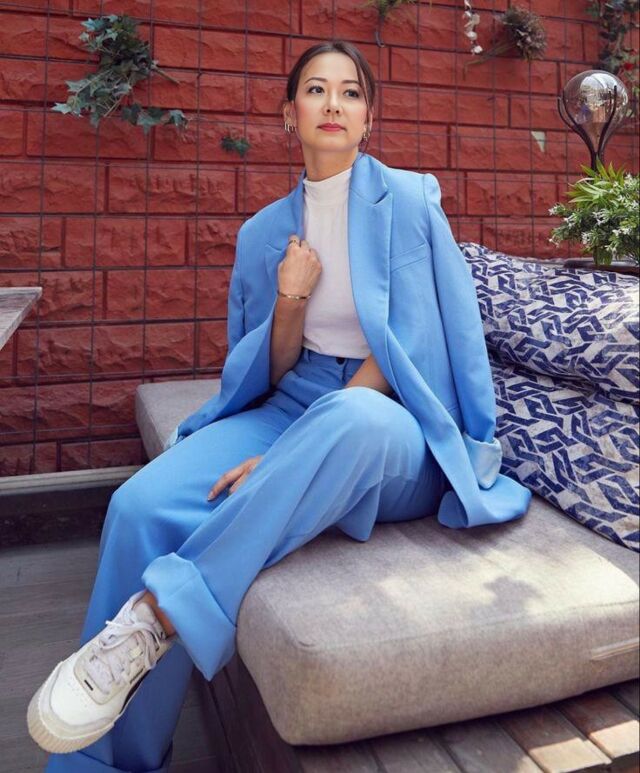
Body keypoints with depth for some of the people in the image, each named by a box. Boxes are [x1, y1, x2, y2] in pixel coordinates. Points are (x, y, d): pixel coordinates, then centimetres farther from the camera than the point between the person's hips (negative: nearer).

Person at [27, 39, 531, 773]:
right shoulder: (265, 231, 11)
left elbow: (406, 348, -10)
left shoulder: (406, 200, -1)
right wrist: (289, 300, -12)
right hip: (291, 408, 4)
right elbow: (271, 373, 11)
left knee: (353, 420, -41)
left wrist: (289, 452, -18)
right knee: (142, 504, -23)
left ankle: (155, 618, -29)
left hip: (390, 422, -3)